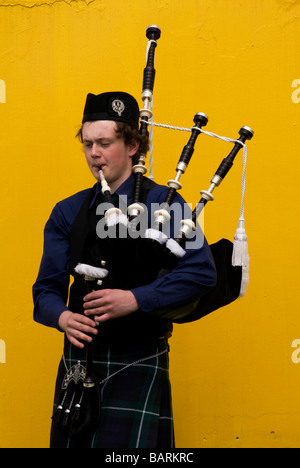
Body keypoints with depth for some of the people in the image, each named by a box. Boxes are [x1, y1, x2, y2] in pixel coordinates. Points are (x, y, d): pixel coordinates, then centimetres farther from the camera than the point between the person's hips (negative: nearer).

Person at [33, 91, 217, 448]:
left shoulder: (161, 202, -4)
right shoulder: (67, 213, 9)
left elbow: (201, 271, -15)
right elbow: (47, 288, 6)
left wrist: (136, 298, -22)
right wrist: (63, 316, -16)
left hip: (138, 364, -4)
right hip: (78, 360, 4)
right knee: (72, 440, 11)